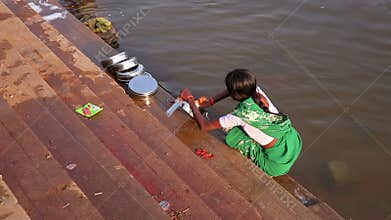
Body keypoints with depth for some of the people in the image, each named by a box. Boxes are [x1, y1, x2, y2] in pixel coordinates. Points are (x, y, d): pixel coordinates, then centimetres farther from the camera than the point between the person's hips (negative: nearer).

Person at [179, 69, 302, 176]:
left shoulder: (241, 114, -27)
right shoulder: (256, 90, -10)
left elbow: (205, 126, -15)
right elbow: (236, 90, 14)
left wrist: (190, 100, -6)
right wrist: (211, 101, 7)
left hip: (279, 162, -7)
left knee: (232, 137, -2)